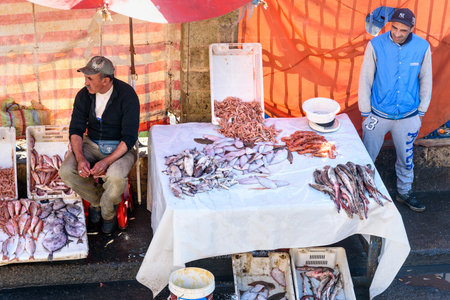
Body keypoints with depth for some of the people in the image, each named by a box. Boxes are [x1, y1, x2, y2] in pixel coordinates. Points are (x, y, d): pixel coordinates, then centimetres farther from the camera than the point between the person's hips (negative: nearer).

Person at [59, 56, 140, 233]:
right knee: (66, 171, -22)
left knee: (116, 177, -36)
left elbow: (129, 137, -20)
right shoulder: (84, 95, -6)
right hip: (92, 144, 4)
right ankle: (96, 199, 8)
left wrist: (106, 162, -31)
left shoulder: (127, 96, -19)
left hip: (120, 147, -4)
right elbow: (76, 130, -4)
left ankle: (108, 212, -1)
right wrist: (80, 159, -23)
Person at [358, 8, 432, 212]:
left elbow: (425, 81, 4)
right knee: (367, 156, 8)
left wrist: (421, 112, 8)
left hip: (408, 116, 2)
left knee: (406, 157, 17)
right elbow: (365, 80, -6)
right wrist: (365, 112, -2)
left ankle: (404, 192, 38)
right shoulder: (376, 45, -15)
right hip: (378, 114, -2)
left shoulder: (422, 47, -9)